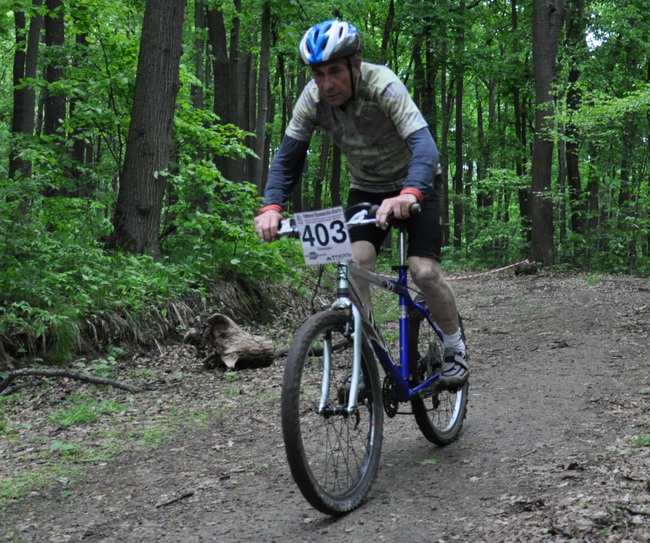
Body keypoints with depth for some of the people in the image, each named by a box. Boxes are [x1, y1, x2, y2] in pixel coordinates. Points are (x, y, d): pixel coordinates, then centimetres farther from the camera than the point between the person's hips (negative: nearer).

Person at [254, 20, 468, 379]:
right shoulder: (312, 98, -19)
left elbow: (423, 143, -43)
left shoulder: (383, 85, -32)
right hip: (365, 188, 4)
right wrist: (271, 207, -34)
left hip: (414, 185, -3)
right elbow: (288, 156, -16)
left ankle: (455, 349, 10)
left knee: (424, 271, -17)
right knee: (356, 264, -20)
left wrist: (410, 194, -62)